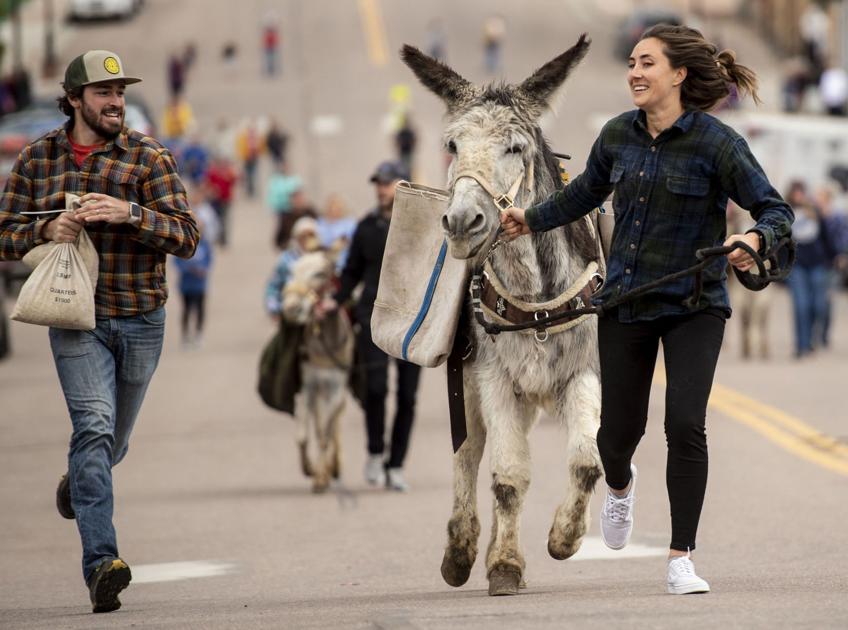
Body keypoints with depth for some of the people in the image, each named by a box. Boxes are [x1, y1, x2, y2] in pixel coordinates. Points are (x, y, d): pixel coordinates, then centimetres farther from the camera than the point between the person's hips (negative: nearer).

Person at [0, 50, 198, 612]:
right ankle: (101, 562, -27)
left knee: (114, 438, 16)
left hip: (141, 320, 2)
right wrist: (46, 229, -14)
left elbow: (186, 238, -9)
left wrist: (128, 213, -26)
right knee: (94, 425, -20)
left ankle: (76, 484, 51)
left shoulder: (149, 158, -2)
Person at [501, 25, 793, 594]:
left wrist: (754, 239, -33)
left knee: (686, 424, -17)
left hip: (693, 305, -4)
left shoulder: (716, 142, -14)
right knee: (618, 430, 10)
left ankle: (682, 559, -6)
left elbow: (777, 211, -13)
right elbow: (586, 193, 21)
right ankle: (620, 484, 49)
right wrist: (532, 219, 25)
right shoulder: (618, 136, 1)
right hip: (625, 300, 4)